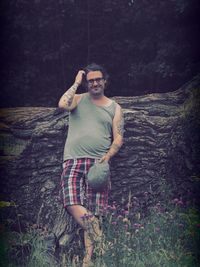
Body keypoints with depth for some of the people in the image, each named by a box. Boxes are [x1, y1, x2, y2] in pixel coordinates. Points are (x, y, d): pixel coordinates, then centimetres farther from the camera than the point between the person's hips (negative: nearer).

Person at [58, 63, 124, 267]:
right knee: (73, 204, -23)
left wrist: (107, 156, -8)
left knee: (93, 211, -9)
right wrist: (76, 83, 2)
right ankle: (99, 237, -17)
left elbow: (118, 139, 10)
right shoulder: (78, 99, 15)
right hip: (73, 160, 0)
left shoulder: (114, 108, 16)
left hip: (98, 162, 0)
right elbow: (63, 104, -10)